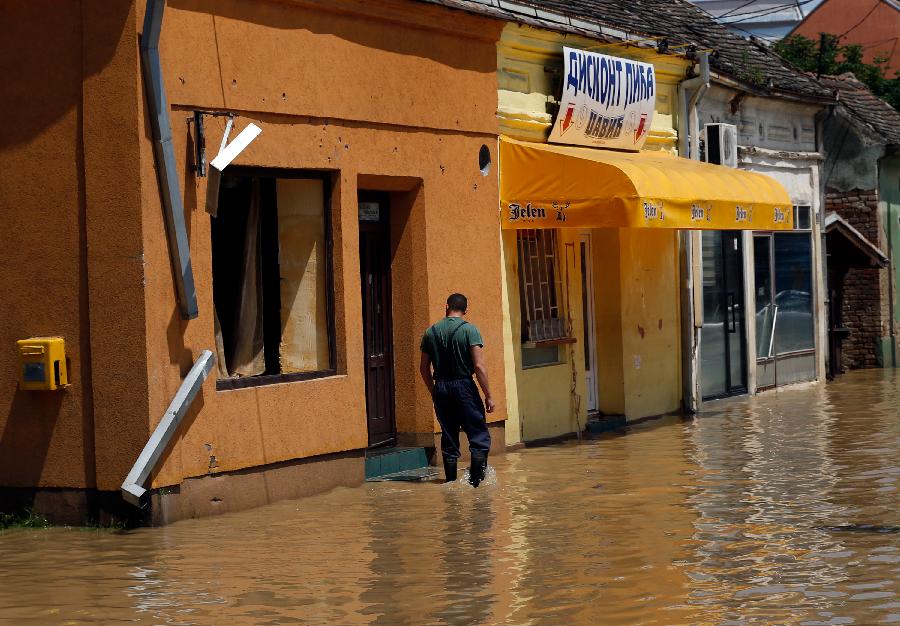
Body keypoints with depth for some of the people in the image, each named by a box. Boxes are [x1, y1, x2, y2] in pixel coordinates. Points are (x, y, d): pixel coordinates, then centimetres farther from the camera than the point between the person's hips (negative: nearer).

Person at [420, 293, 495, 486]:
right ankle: (477, 481, -9)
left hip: (441, 389, 5)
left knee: (449, 440, 12)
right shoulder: (469, 330, -6)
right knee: (479, 437, 0)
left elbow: (424, 368, 11)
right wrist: (488, 396, -7)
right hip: (463, 386, -5)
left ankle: (451, 482, 13)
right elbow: (479, 366, -12)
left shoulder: (431, 332, 8)